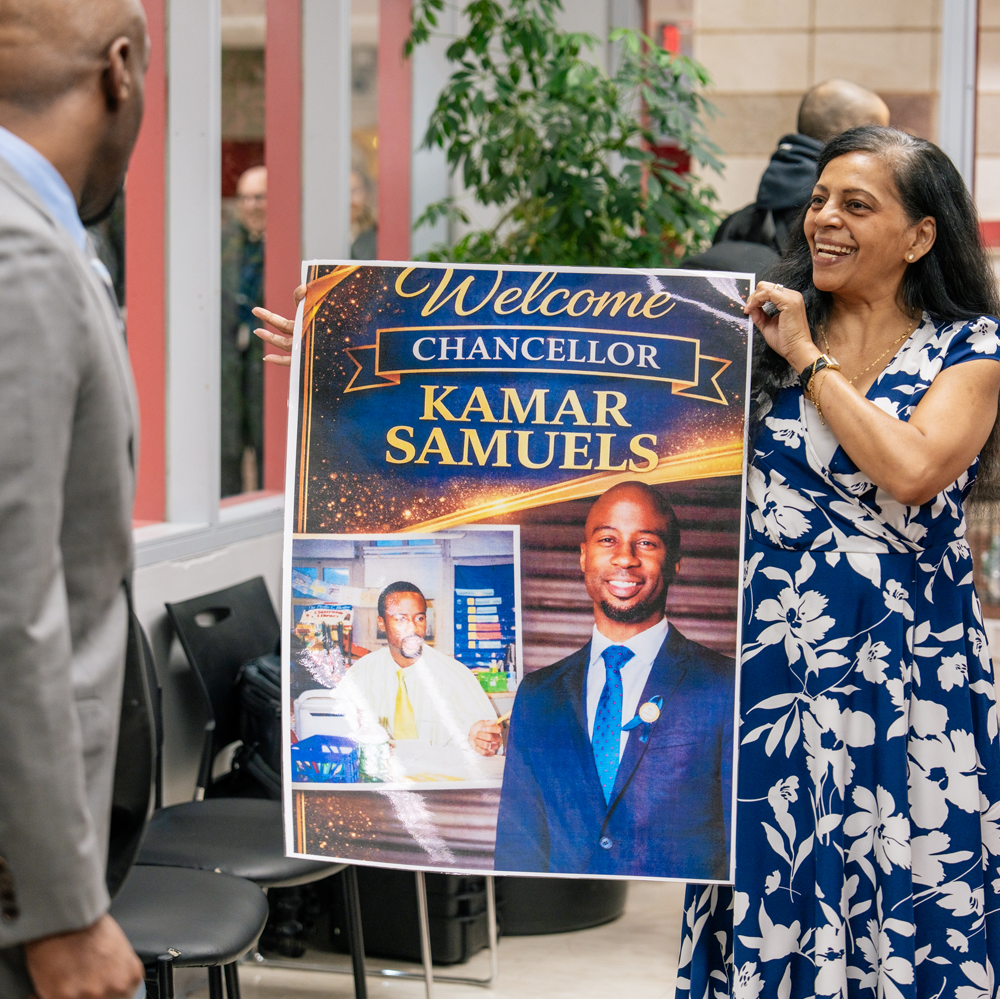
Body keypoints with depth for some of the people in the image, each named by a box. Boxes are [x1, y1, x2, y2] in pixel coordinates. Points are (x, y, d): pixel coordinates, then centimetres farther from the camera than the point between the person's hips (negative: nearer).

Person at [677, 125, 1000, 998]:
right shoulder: (763, 333, 10)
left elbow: (912, 471, -17)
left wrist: (811, 361, -10)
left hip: (903, 678, -3)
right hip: (770, 664, 3)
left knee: (901, 899, 0)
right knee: (768, 883, 5)